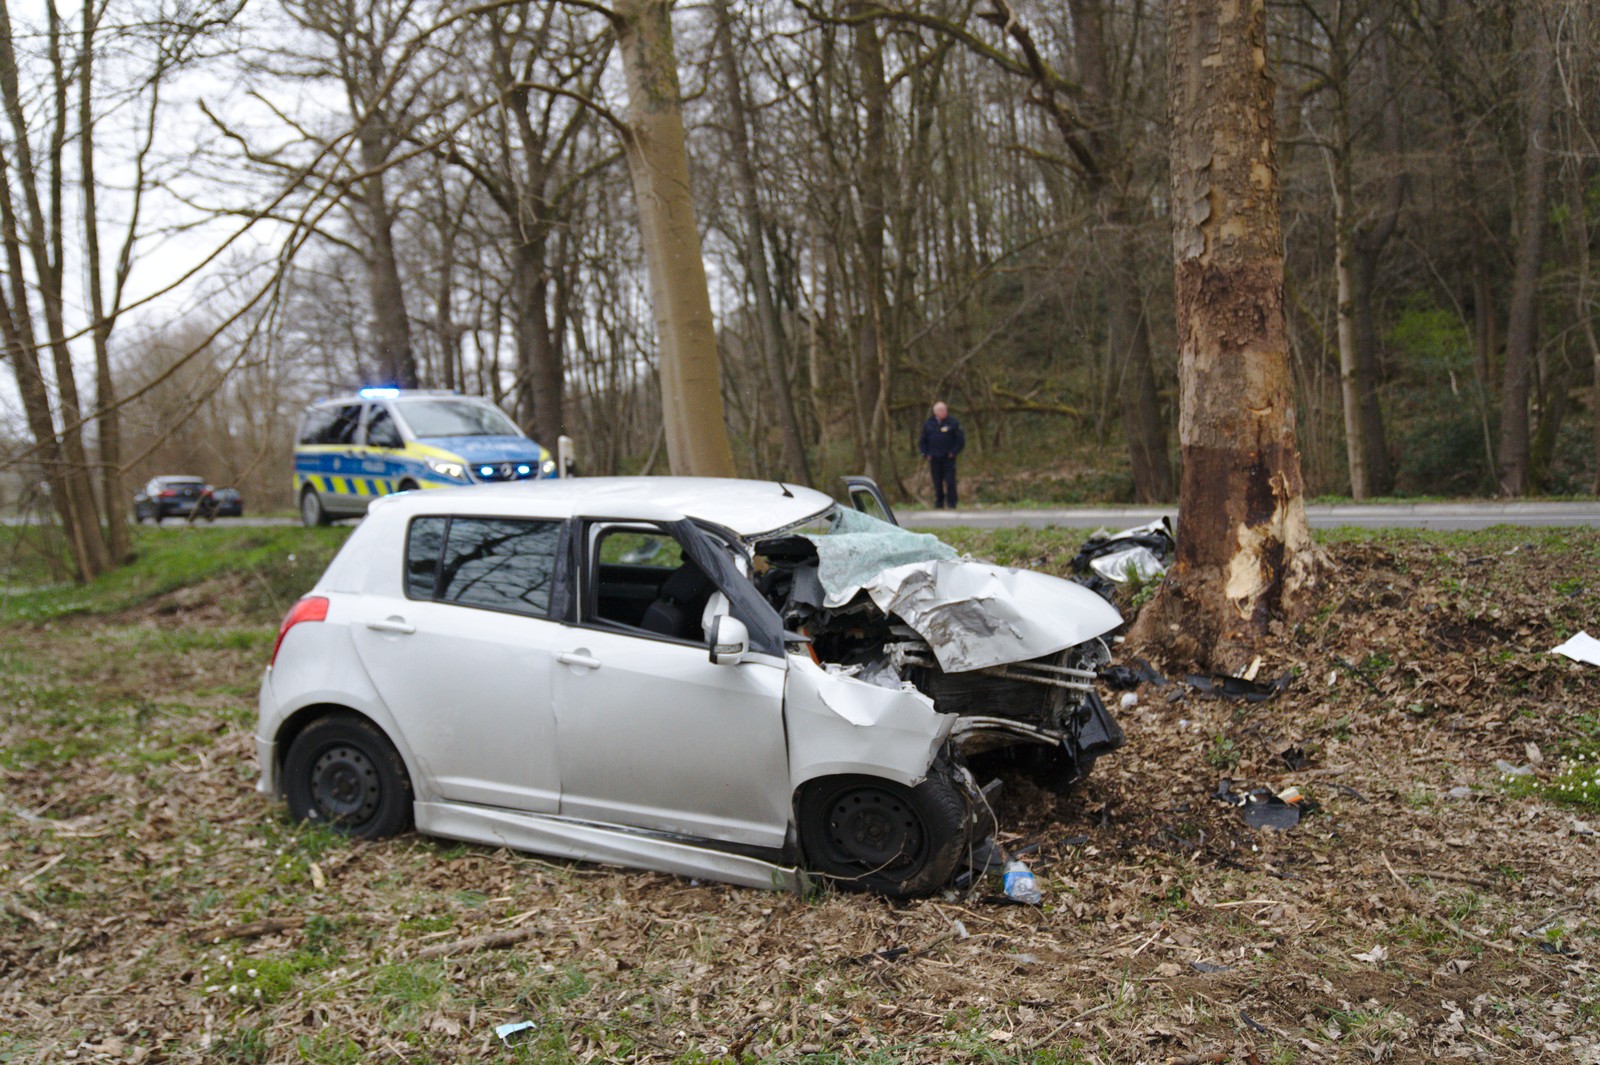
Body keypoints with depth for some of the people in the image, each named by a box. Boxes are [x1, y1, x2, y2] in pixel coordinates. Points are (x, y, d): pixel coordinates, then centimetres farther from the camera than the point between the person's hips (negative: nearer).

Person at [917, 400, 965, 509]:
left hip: (948, 458, -2)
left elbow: (961, 440, 1)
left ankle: (951, 505, -1)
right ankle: (939, 504, 14)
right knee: (937, 483, 5)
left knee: (950, 482, -7)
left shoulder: (953, 423, 0)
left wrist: (953, 452, -7)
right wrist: (926, 454, 4)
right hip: (934, 459, 3)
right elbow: (922, 441, 15)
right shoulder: (928, 424, 9)